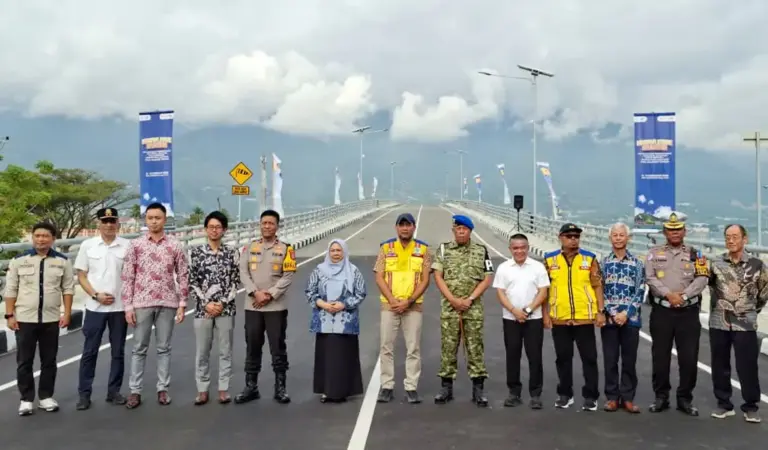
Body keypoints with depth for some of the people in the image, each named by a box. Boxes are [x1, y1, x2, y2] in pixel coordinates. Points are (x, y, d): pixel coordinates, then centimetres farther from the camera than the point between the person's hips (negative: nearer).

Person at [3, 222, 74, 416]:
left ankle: (46, 397, 20)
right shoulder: (19, 260, 0)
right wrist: (10, 315, -3)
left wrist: (67, 313, -3)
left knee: (49, 361, 9)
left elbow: (68, 288, 3)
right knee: (24, 362, 5)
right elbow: (10, 290, 2)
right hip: (24, 319, 0)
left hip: (51, 319, 1)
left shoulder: (62, 261, 1)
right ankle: (26, 399, 15)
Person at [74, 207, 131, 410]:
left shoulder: (127, 245, 1)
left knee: (118, 352, 8)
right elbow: (81, 276, 3)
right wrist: (96, 295, -10)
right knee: (89, 352, 4)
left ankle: (114, 391, 19)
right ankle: (84, 393, 14)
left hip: (120, 306, 1)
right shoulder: (87, 245, 2)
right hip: (95, 307, 0)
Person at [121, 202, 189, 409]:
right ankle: (135, 391, 15)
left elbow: (183, 276, 3)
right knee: (139, 349, 7)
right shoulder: (135, 245, 1)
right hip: (141, 303, 0)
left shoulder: (175, 245, 1)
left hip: (167, 303, 0)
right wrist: (128, 306, -5)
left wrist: (182, 304, -2)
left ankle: (163, 389, 18)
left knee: (164, 348, 9)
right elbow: (127, 277, 0)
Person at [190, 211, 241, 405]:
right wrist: (206, 304, -9)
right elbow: (192, 283, 0)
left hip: (226, 309, 0)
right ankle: (202, 390, 18)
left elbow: (236, 281, 1)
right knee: (202, 352, 7)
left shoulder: (232, 252, 1)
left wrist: (223, 303, -9)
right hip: (202, 309, 0)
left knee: (225, 351, 6)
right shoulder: (196, 252, 2)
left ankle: (223, 389, 17)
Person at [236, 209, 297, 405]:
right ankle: (251, 387, 19)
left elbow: (288, 276, -6)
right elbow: (243, 273, 0)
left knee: (278, 348, 2)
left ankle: (280, 388, 12)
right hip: (252, 306, 2)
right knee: (252, 348, 8)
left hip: (276, 306, -2)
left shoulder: (286, 249, 2)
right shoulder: (249, 248, 9)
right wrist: (255, 293, -14)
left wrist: (270, 294, -14)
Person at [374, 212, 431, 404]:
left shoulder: (423, 249, 3)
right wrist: (393, 301, -11)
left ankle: (411, 388, 10)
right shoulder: (386, 248, 3)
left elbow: (425, 280, -1)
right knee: (387, 347, 3)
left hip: (413, 306, 0)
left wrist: (408, 302, -11)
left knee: (413, 348, 2)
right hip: (389, 305, 0)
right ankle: (387, 386, 12)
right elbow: (379, 278, 0)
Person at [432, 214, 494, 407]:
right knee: (448, 347, 4)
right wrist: (453, 299, -10)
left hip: (474, 308, 0)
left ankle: (478, 388, 9)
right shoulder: (444, 249, 5)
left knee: (475, 347, 2)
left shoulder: (481, 251, 4)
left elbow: (487, 279, 1)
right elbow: (438, 277, 0)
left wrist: (470, 299, -10)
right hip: (449, 307, 0)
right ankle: (446, 387, 13)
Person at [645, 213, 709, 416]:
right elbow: (650, 278, -4)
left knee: (689, 358, 2)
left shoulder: (695, 254, 8)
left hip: (688, 312, 0)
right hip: (661, 312, 0)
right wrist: (668, 294, -16)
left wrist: (683, 296, -16)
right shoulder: (654, 253, 7)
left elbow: (702, 279, -4)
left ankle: (685, 399, 16)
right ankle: (661, 397, 17)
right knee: (660, 357, 5)